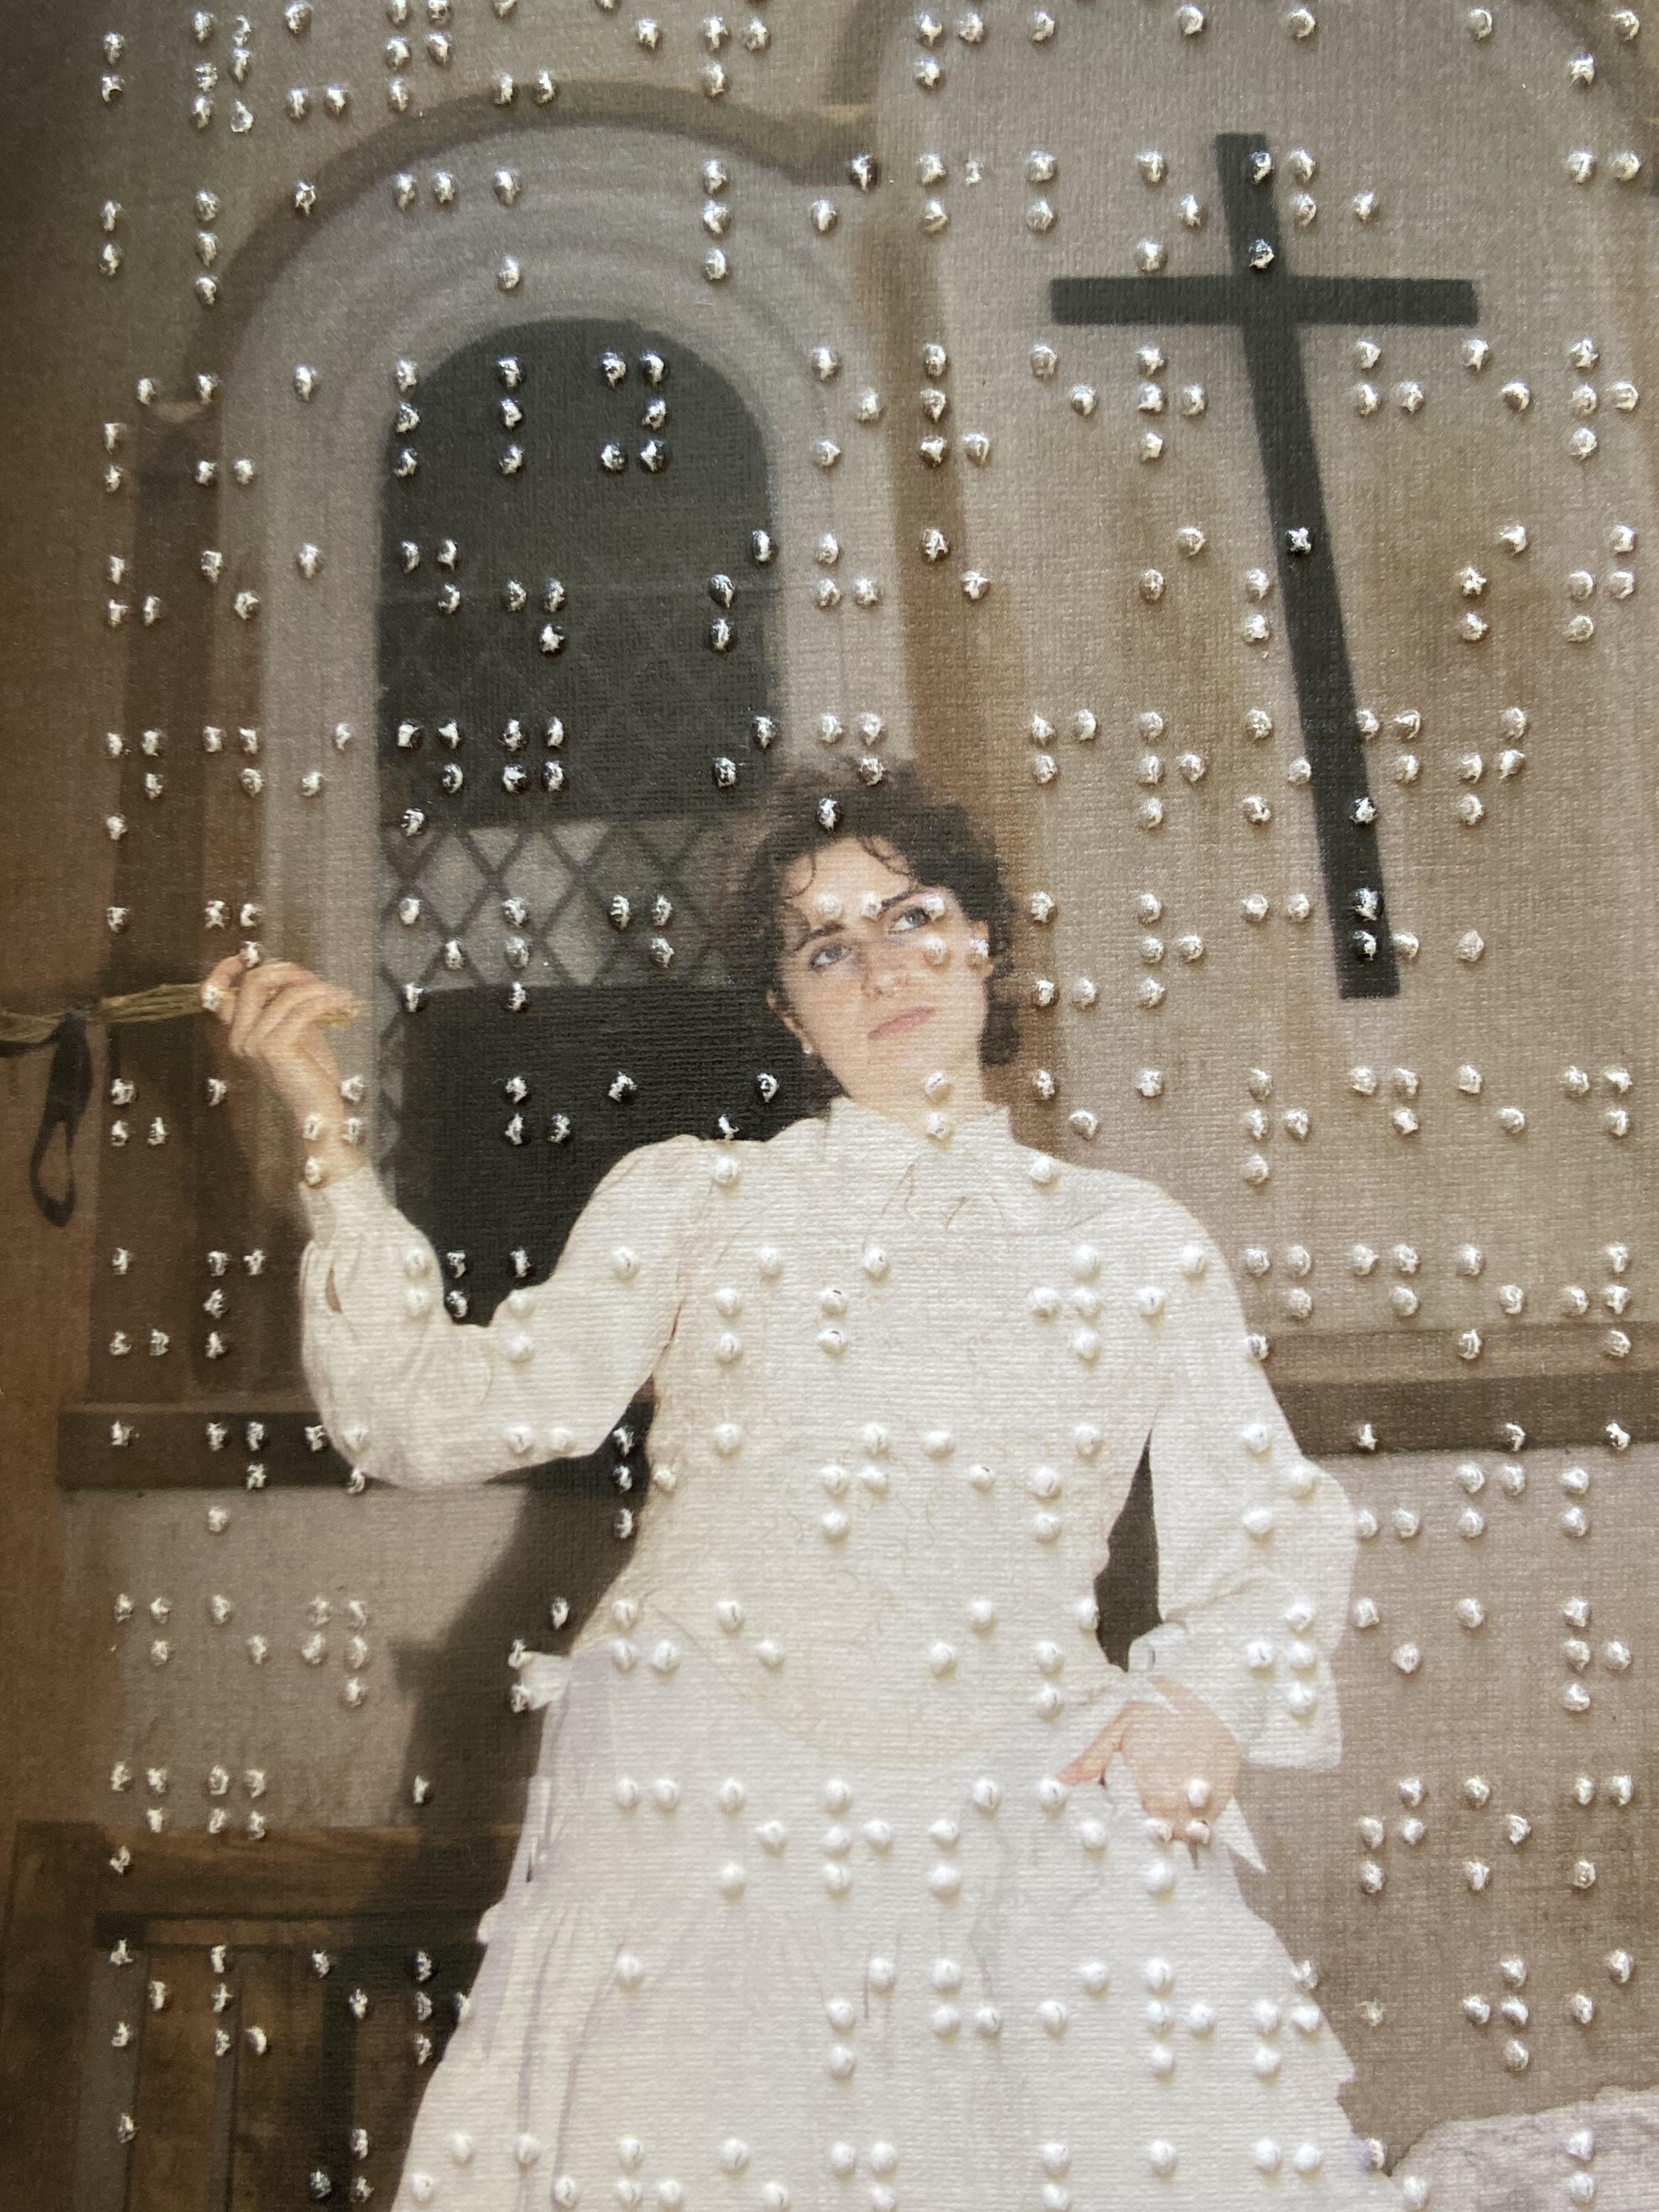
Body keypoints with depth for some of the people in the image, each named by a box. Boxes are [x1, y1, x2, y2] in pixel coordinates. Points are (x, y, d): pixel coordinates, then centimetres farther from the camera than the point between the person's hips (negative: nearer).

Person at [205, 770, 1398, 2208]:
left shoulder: (1138, 1241, 11)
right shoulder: (689, 1197, 8)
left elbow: (1284, 1526, 14)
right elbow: (442, 1420, -1)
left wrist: (1211, 1695, -5)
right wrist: (327, 1137, -5)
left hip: (1025, 1827, 1)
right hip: (702, 1823, 0)